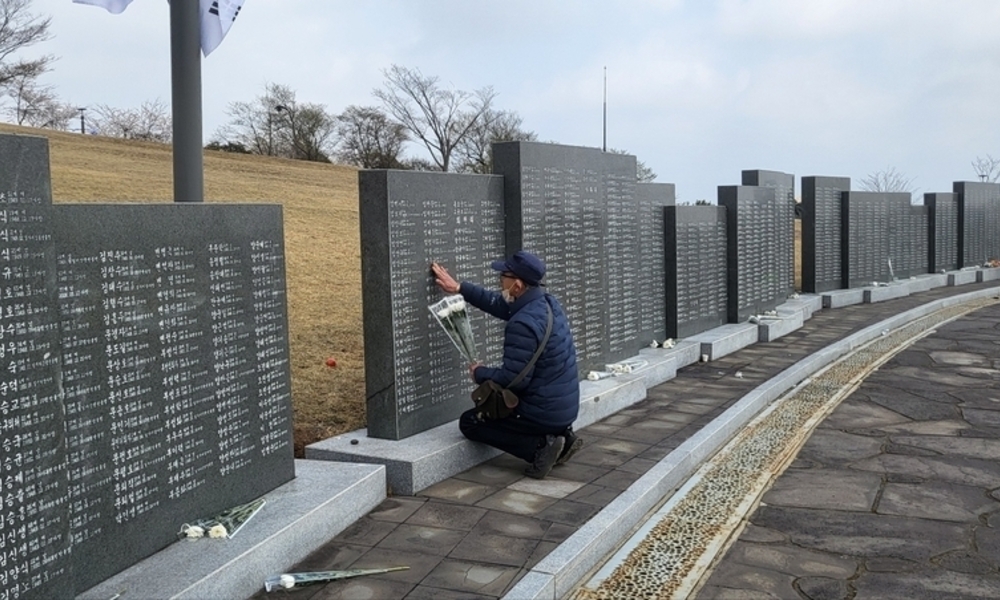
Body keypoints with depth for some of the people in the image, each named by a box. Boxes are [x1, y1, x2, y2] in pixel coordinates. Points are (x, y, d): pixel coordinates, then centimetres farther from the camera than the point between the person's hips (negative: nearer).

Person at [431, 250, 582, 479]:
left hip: (545, 414, -9)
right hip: (566, 408, 9)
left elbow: (513, 379, -24)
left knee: (469, 422, 8)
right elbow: (499, 303, 18)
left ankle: (540, 446, -6)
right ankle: (561, 436, 14)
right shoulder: (548, 303, 3)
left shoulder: (523, 324, -25)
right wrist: (459, 287, 18)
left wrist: (480, 373, -5)